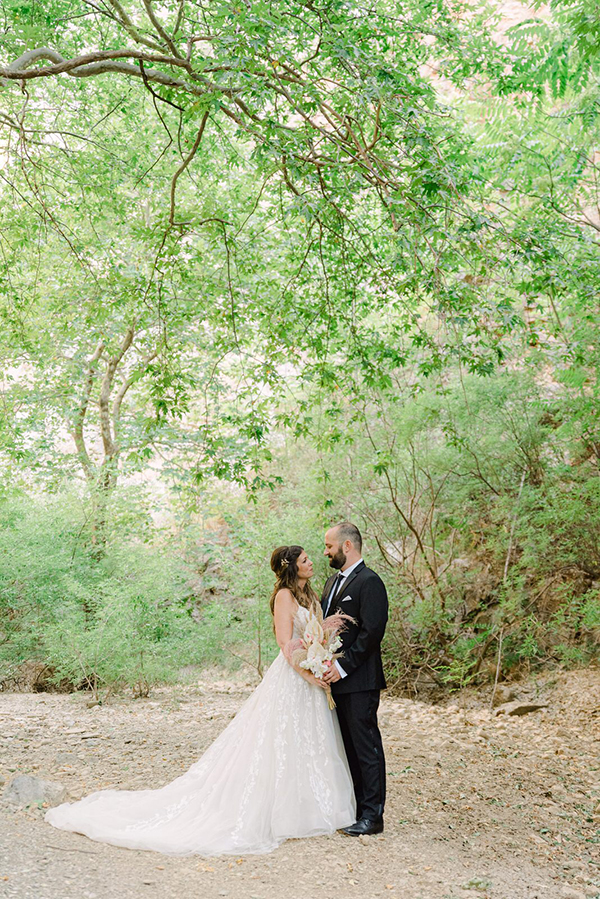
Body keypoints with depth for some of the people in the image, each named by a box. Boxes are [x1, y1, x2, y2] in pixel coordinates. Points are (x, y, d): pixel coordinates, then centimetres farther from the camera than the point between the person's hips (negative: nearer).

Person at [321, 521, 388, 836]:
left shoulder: (369, 582, -13)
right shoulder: (333, 581, 17)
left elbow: (372, 632, -18)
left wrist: (343, 666, -18)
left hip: (359, 681, -9)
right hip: (336, 679, 9)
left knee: (366, 746, -1)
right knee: (347, 746, 14)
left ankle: (371, 815, 6)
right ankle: (352, 807, 23)